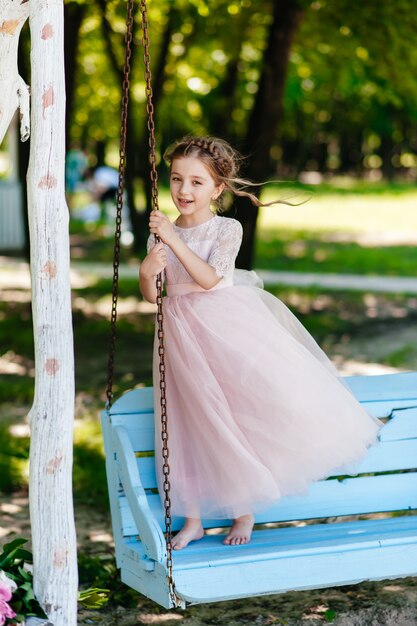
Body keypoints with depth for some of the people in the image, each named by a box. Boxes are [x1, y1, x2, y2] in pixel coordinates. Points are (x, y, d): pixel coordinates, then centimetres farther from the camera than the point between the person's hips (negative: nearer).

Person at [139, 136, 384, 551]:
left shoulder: (227, 229, -7)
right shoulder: (160, 234, 3)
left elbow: (208, 278, -20)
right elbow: (151, 295, 2)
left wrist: (173, 240, -25)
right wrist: (146, 271, -20)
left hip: (228, 328, -3)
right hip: (183, 334, 3)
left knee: (237, 420, -6)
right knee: (190, 424, 6)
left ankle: (244, 512, 14)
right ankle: (193, 518, 17)